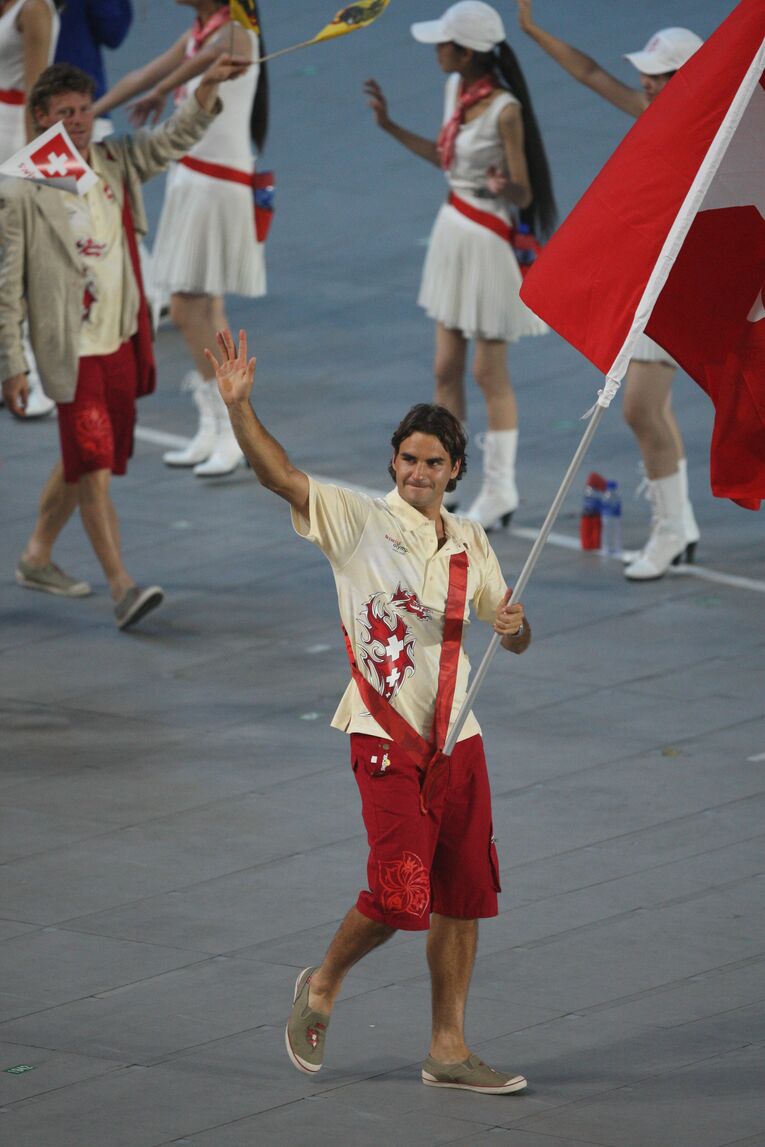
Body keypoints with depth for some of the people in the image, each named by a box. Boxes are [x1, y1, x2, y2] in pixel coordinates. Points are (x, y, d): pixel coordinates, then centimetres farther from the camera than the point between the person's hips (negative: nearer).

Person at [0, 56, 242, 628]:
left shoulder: (118, 164, 7)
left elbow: (176, 138, 1)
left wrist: (209, 86, -17)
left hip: (121, 343, 6)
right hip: (70, 349, -6)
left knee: (83, 461, 16)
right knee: (92, 463, -12)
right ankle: (122, 587, -15)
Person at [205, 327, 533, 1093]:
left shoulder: (470, 543, 13)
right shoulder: (359, 521, -3)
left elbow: (514, 636, 19)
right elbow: (279, 476, -14)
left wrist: (514, 626, -5)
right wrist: (239, 407, -28)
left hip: (455, 735, 6)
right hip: (385, 733, -5)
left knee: (462, 898, 5)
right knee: (400, 893, -13)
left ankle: (449, 1050, 14)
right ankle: (323, 986, 15)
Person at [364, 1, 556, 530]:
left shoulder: (505, 110, -22)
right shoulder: (457, 89, 2)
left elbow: (524, 196, -18)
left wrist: (504, 186, -40)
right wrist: (389, 125, 18)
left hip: (490, 242, -8)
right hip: (454, 230, 8)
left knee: (489, 372, 2)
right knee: (446, 368, 12)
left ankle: (500, 490, 14)